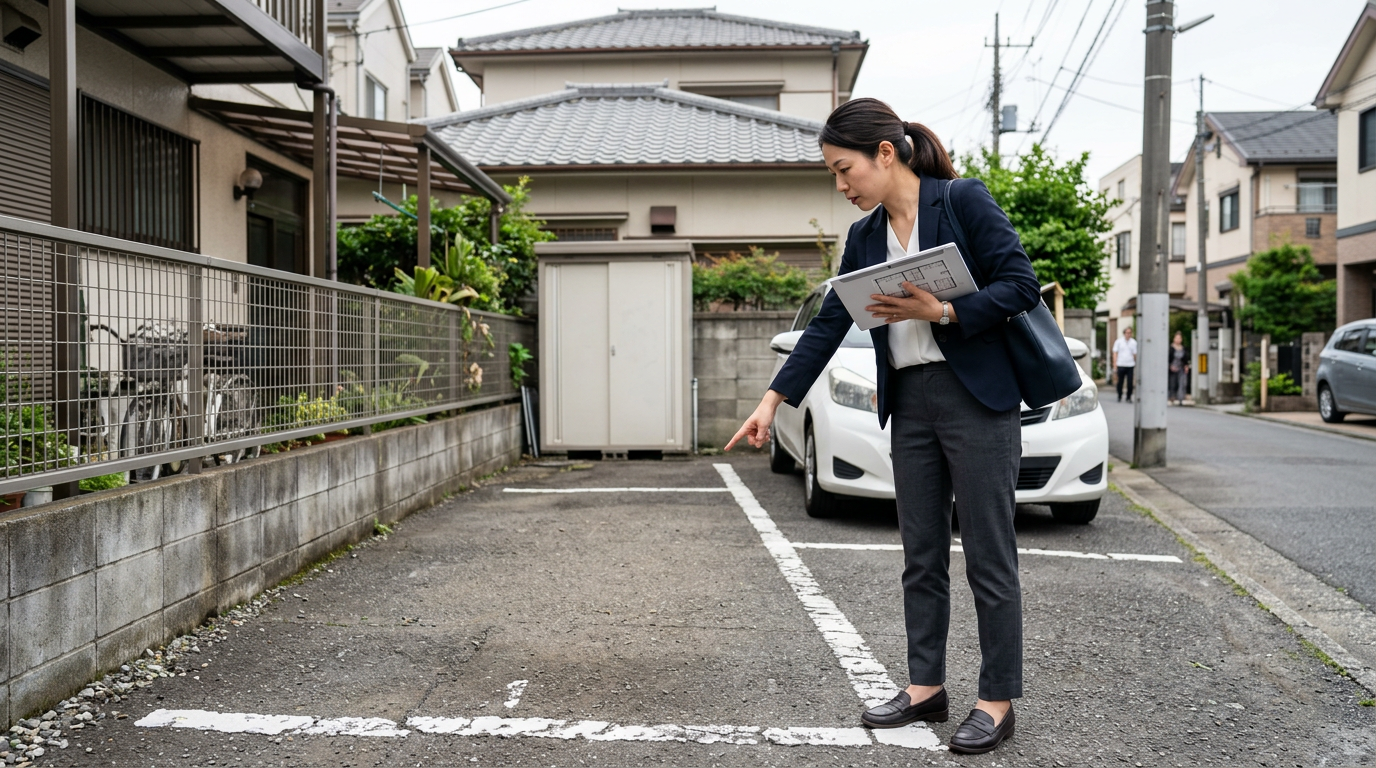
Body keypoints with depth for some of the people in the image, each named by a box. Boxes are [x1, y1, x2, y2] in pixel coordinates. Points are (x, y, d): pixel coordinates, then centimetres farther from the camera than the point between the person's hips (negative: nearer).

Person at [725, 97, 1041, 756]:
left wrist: (940, 311, -18)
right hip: (910, 404, 6)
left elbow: (1021, 285, -10)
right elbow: (829, 324, 11)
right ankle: (926, 686, 23)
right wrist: (773, 400, 7)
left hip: (976, 397, -6)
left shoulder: (964, 201, -6)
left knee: (988, 556, 1)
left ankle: (997, 701, 12)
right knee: (921, 555, 11)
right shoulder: (864, 238, 12)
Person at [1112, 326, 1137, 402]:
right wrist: (1115, 366, -2)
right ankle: (1119, 397, 17)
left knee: (1130, 383, -1)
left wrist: (1136, 366, 6)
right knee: (1120, 382, 4)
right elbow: (1115, 354, 4)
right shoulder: (1118, 342, 5)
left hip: (1130, 365, 1)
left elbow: (1135, 354, 9)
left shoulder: (1133, 342, 7)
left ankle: (1129, 397, 11)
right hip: (1120, 365, -1)